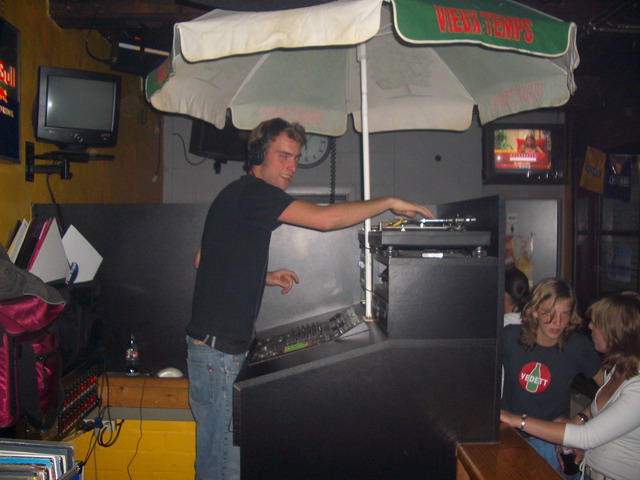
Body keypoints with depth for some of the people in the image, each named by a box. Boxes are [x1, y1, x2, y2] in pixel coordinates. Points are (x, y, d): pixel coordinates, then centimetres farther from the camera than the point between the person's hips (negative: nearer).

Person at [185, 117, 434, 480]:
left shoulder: (238, 194, 17)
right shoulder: (253, 191, -14)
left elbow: (204, 259, 22)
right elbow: (324, 218, -22)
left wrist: (263, 277, 17)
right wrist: (390, 203, -12)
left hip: (219, 345, 10)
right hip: (218, 351, -10)